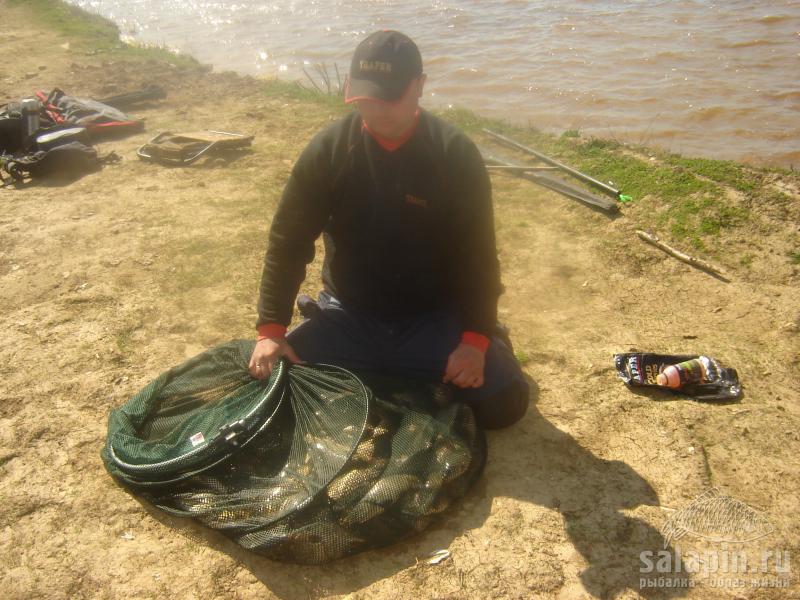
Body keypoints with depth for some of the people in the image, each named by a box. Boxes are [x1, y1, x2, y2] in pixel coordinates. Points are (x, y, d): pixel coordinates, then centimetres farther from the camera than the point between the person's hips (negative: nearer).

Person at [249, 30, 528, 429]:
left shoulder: (456, 155, -11)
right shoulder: (326, 151, -8)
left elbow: (477, 254, -9)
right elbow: (287, 242, -5)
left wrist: (475, 337, -18)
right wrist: (270, 329, -13)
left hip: (435, 317, -1)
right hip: (349, 317, 2)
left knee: (504, 400, -17)